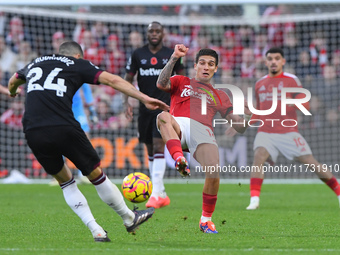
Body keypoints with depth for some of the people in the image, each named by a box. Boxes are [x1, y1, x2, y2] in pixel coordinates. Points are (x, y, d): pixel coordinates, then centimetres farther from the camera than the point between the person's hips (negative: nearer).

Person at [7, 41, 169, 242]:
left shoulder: (35, 64, 27)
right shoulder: (77, 64, 14)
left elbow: (13, 82, 47)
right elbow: (111, 79, 1)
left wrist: (12, 92, 71)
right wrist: (144, 98, -3)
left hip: (33, 133, 4)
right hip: (64, 128, -4)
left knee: (64, 180, 21)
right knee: (97, 175, 14)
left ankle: (96, 230, 14)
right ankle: (129, 218, 30)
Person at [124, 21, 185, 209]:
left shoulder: (171, 55, 1)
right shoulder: (138, 55, 4)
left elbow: (182, 78, 10)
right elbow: (128, 79, 8)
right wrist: (126, 102, -4)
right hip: (145, 107, 3)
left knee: (158, 147, -17)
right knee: (150, 151, 8)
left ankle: (156, 194, -22)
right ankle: (162, 195, 17)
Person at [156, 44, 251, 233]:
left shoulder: (219, 95, 32)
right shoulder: (181, 82, 28)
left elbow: (239, 126, 24)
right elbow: (161, 84, 4)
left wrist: (249, 115, 3)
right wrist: (174, 58, -4)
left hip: (203, 130, 1)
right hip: (178, 128, -1)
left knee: (213, 173, -27)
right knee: (163, 116, -38)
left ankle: (206, 219, -9)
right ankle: (179, 160, -55)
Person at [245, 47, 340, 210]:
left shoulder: (292, 80, 0)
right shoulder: (260, 84, 14)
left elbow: (305, 105, -9)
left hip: (288, 132, -2)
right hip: (265, 132, 3)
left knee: (311, 163, -4)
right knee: (259, 156, -26)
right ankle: (254, 199, -30)